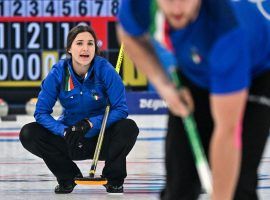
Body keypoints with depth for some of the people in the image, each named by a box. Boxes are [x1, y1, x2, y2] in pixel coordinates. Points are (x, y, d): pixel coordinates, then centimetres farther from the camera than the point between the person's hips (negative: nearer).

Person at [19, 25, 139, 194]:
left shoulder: (104, 69, -19)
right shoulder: (58, 72, -15)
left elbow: (121, 109, -18)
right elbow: (41, 112, -13)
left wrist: (91, 123, -31)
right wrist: (64, 131, -30)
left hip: (101, 137, -2)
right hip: (70, 140, 2)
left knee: (129, 127, -31)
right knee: (28, 134, -20)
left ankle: (114, 178, -4)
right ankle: (68, 176, 2)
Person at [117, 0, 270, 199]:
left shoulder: (226, 30, -44)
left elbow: (227, 132, -42)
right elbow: (129, 34, -2)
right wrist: (164, 85, -14)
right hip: (194, 74, 4)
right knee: (179, 184, -2)